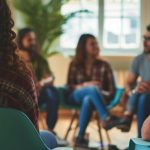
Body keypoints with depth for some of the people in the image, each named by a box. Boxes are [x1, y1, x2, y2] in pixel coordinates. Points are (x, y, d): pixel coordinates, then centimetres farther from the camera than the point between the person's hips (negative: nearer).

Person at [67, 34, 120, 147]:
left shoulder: (104, 65, 5)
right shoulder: (75, 64, 8)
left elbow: (112, 90, 3)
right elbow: (70, 87, 2)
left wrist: (100, 94, -18)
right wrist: (85, 85, -16)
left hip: (92, 98, 0)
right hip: (77, 96, 0)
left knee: (88, 100, -39)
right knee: (93, 89, -35)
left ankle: (80, 137, -37)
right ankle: (106, 118, -50)